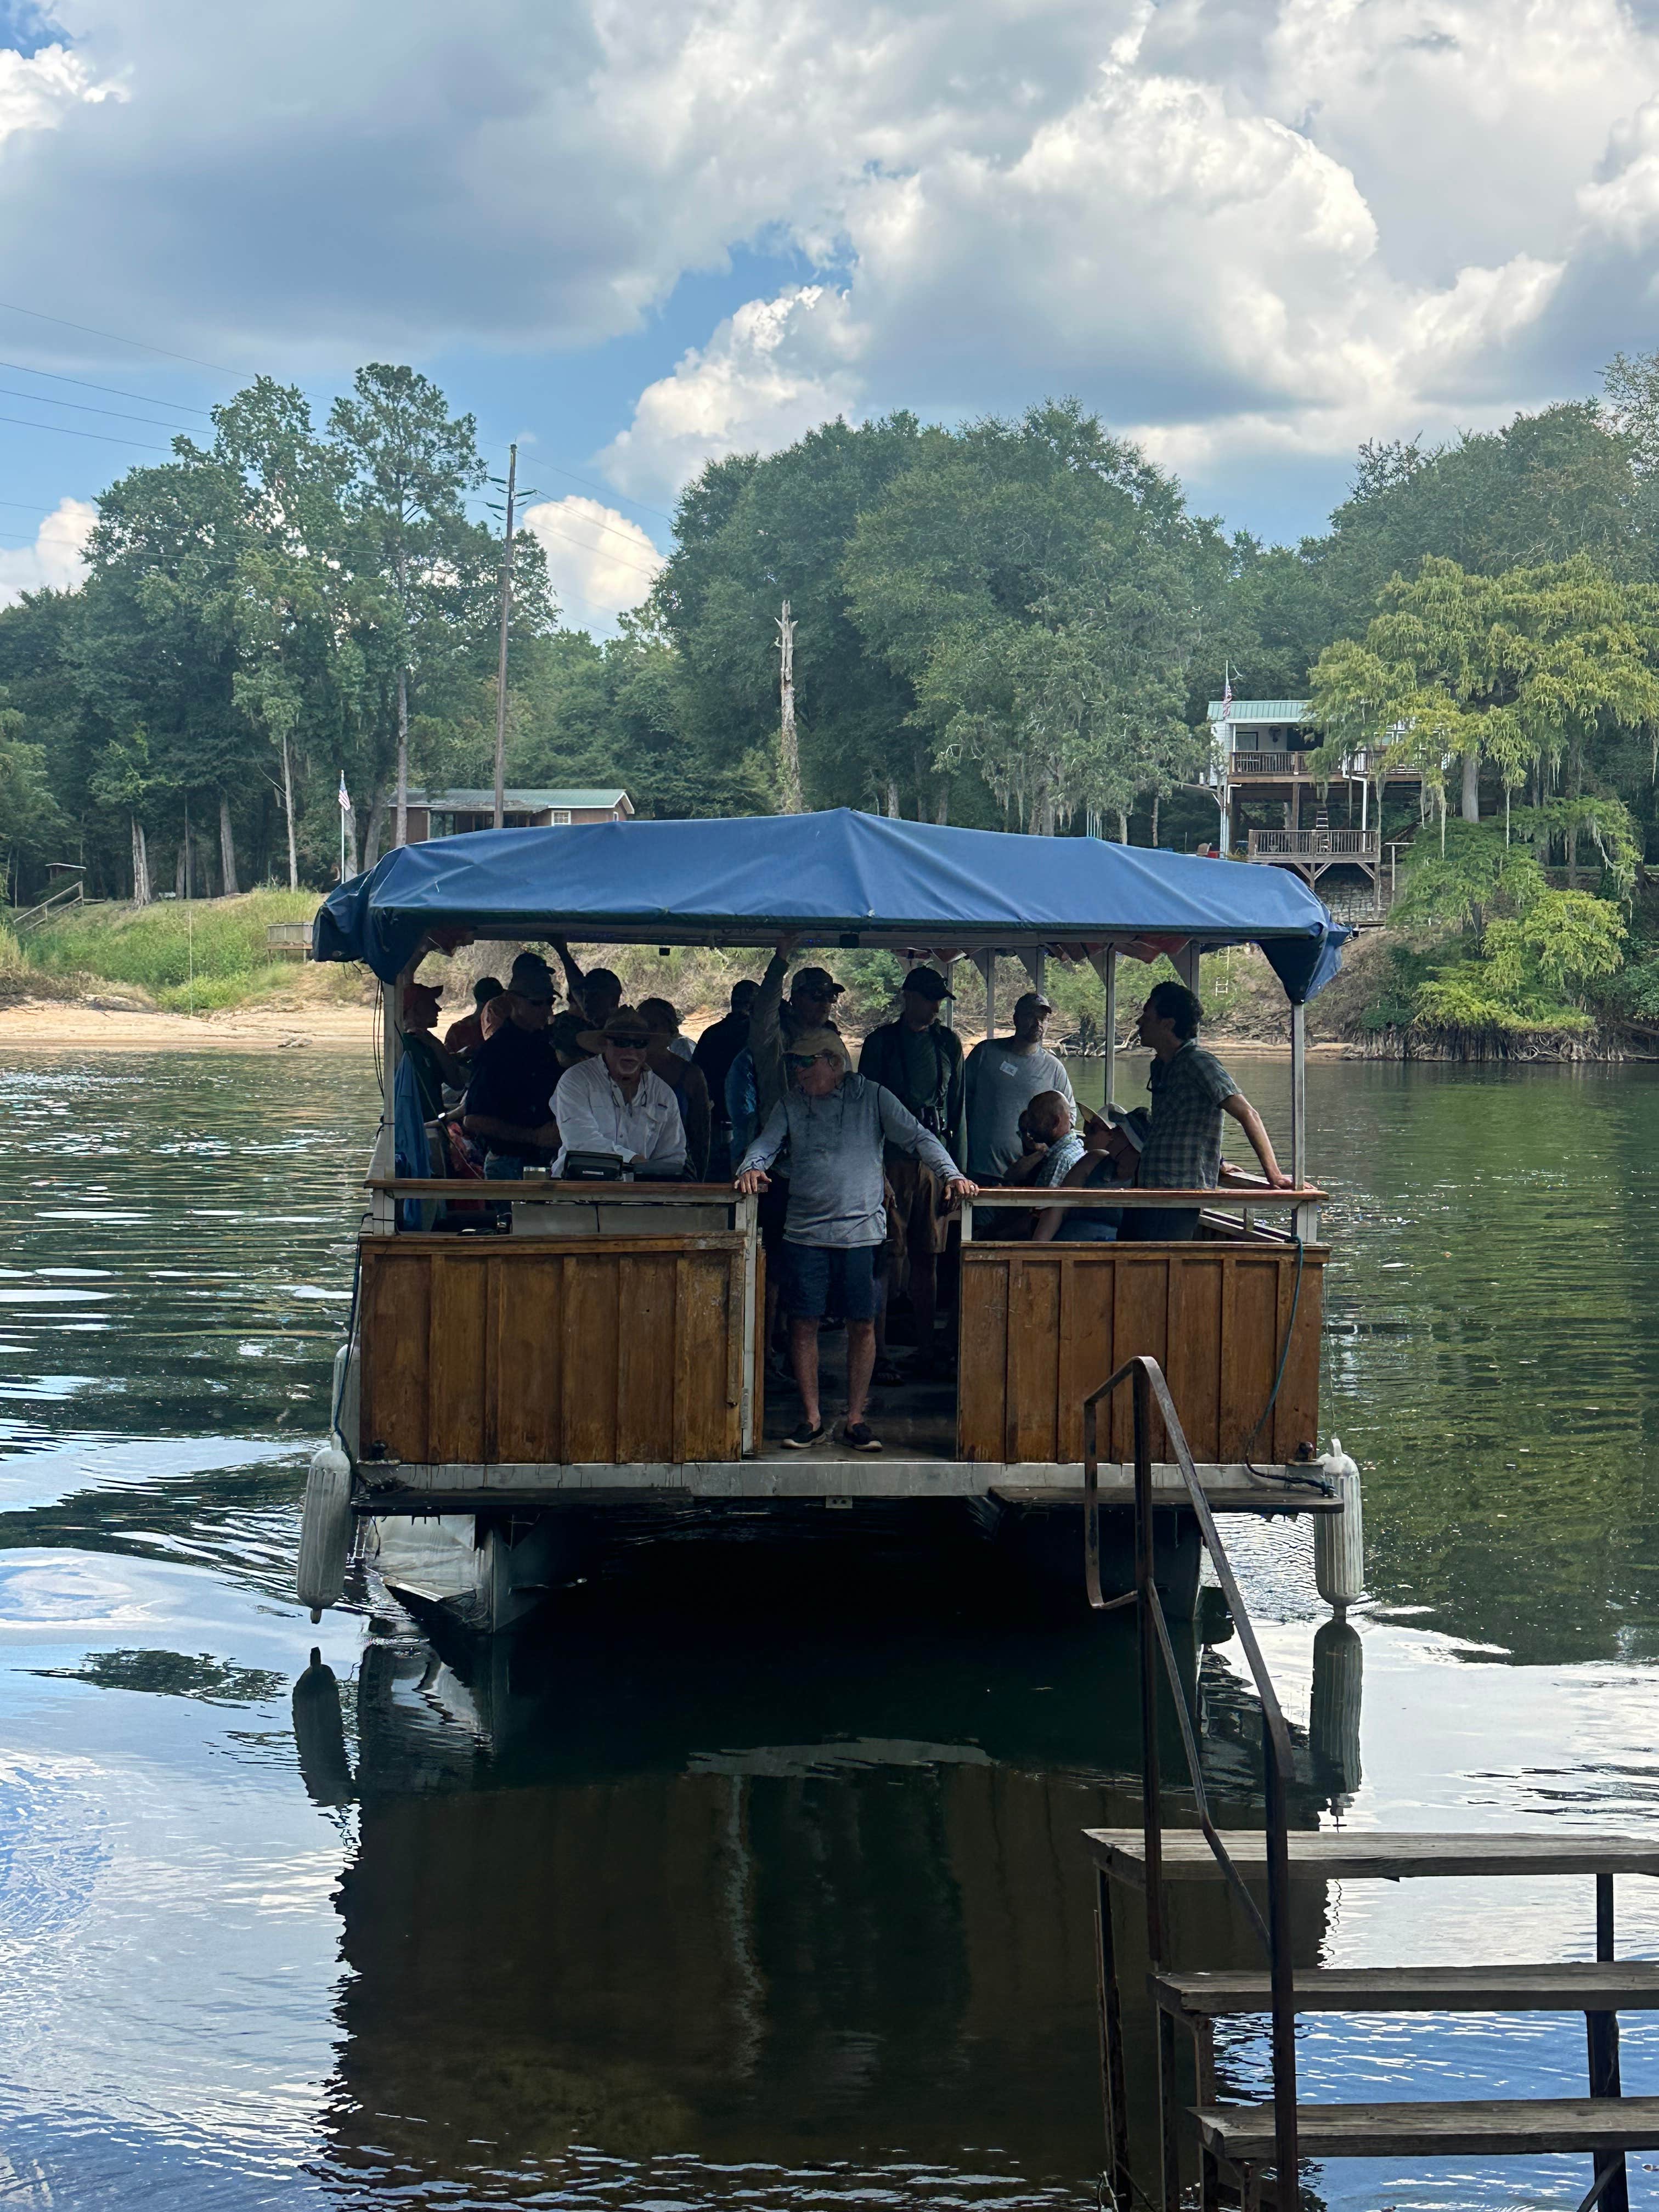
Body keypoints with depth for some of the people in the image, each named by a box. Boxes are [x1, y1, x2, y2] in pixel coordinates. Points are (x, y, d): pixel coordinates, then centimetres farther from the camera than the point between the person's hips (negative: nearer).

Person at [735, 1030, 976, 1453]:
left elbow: (918, 1138, 1)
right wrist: (751, 1168, -19)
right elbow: (766, 1142, 3)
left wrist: (951, 1174, -12)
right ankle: (813, 1419, 10)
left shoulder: (873, 1098, 4)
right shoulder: (791, 1104, 11)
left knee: (862, 1324, 0)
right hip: (805, 1232, 2)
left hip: (861, 1231, -2)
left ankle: (856, 1419, 10)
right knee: (803, 1323, 0)